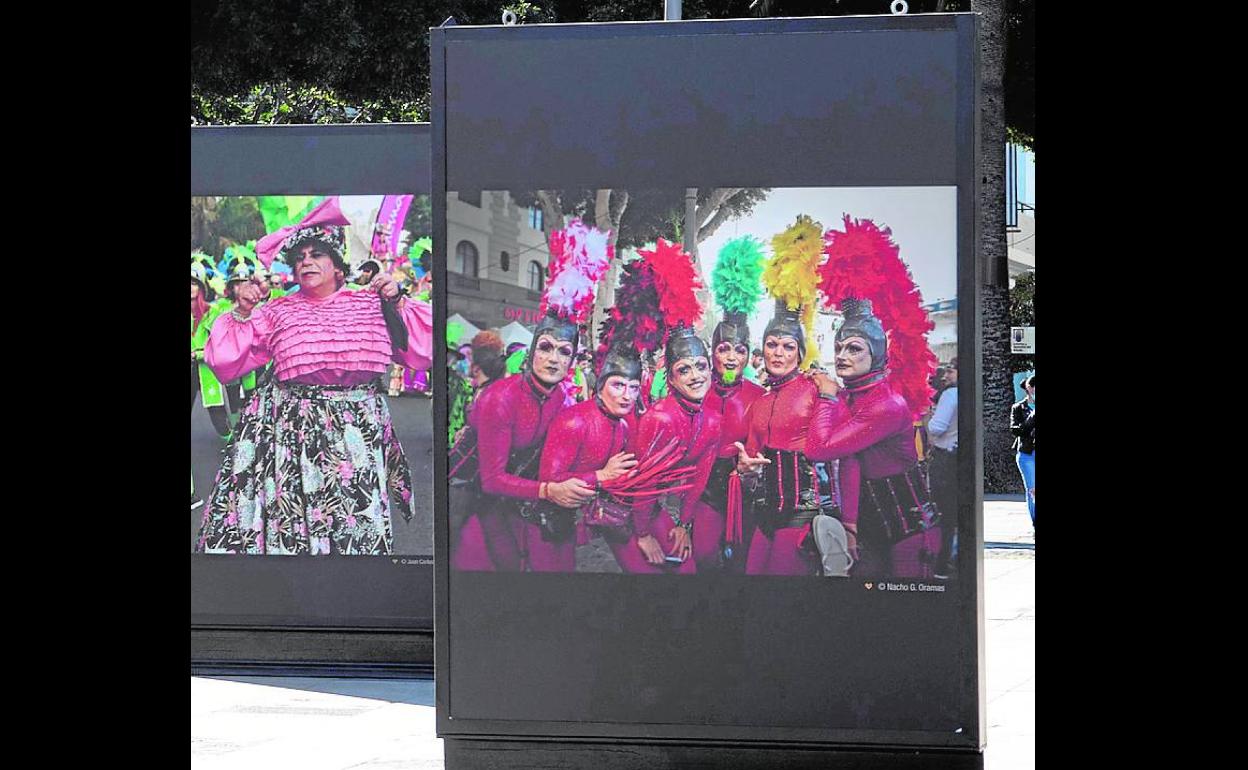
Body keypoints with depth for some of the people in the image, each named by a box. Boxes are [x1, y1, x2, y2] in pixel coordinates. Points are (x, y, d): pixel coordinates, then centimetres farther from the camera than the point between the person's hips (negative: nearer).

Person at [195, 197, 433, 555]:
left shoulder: (370, 304, 10)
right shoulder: (276, 312, 10)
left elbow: (421, 351, 7)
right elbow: (226, 362, 9)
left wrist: (398, 305, -1)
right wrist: (242, 313, -1)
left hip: (357, 431, 0)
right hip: (292, 430, 0)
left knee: (357, 521, -1)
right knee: (290, 524, -5)